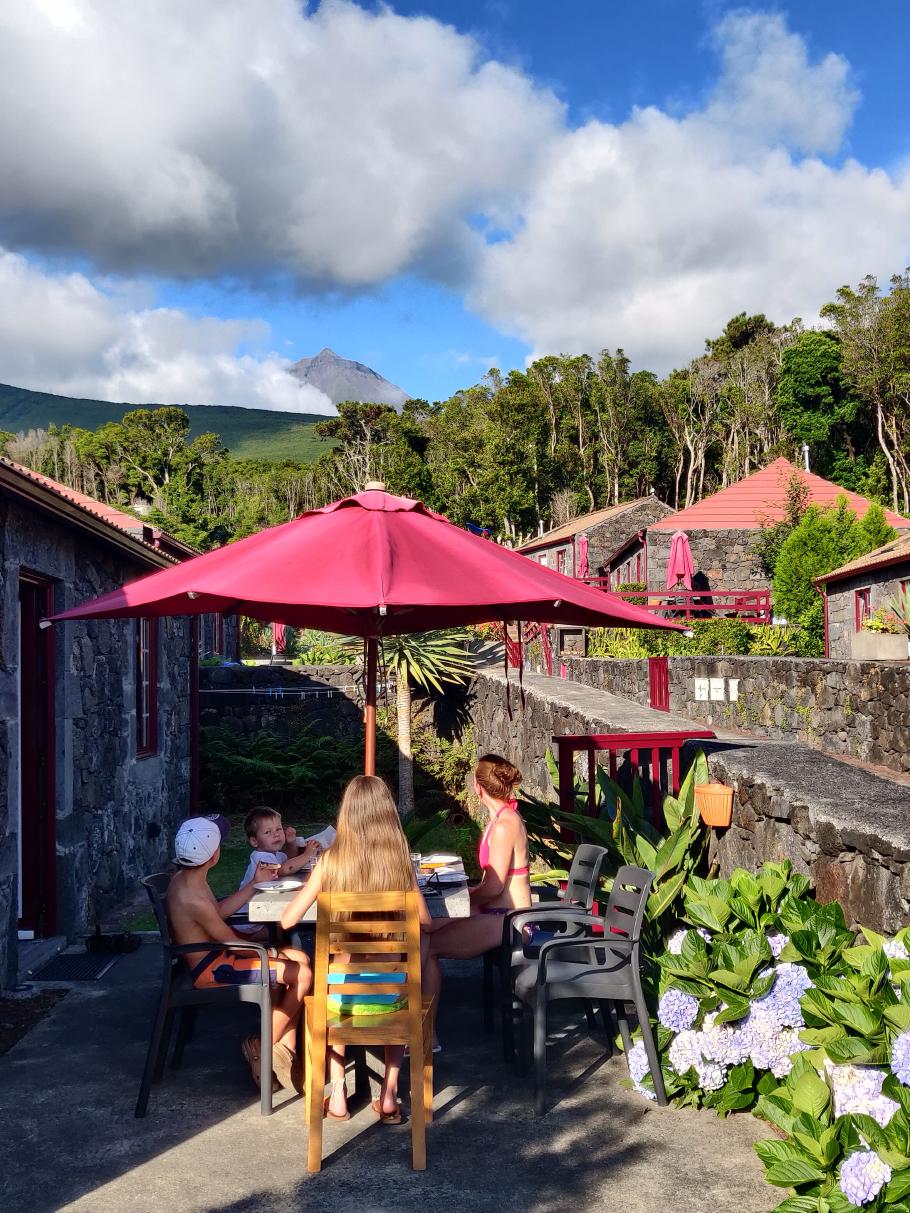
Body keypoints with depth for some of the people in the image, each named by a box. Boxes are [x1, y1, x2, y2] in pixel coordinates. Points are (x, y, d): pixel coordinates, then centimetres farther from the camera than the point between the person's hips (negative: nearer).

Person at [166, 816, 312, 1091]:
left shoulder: (184, 879, 4)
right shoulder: (194, 898, -26)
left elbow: (220, 911, 18)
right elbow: (230, 940, -16)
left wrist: (254, 884, 14)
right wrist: (267, 952, -1)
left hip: (213, 957, 11)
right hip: (210, 969, -11)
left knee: (299, 958, 11)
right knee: (302, 975, -14)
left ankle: (285, 1048, 8)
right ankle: (264, 1047, 2)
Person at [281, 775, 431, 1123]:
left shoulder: (330, 860, -9)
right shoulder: (400, 860, -8)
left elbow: (287, 921, -3)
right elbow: (425, 923, 1)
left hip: (339, 988, 0)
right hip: (389, 988, 0)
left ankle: (338, 1095, 31)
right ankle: (389, 1095, 27)